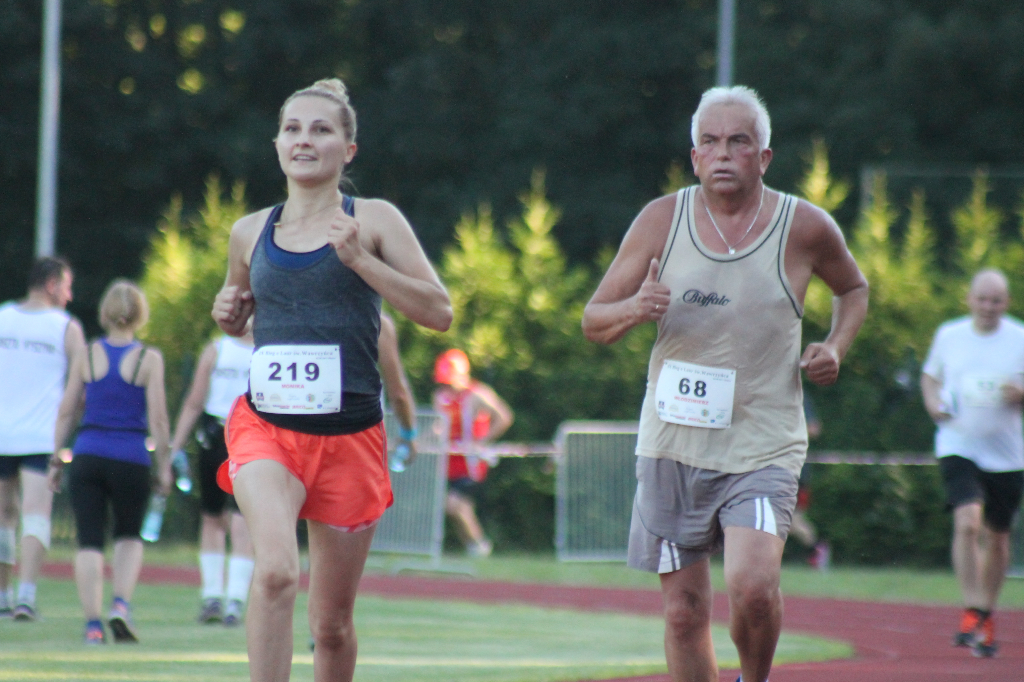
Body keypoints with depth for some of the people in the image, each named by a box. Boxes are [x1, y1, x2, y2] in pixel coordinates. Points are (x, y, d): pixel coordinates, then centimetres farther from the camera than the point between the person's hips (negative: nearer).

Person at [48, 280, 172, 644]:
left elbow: (66, 413, 5)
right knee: (129, 537, 19)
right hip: (131, 460, -1)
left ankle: (92, 623, -4)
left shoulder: (86, 356, 3)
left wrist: (56, 460, 12)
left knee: (89, 542, 4)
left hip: (88, 457, 1)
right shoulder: (149, 359, -3)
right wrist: (164, 467, 2)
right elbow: (158, 419, -5)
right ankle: (121, 605, 0)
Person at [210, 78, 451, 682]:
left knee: (333, 622, 8)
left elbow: (440, 312, -6)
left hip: (350, 434, 0)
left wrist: (359, 259, -14)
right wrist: (229, 312, 5)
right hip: (265, 427, 1)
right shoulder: (251, 232, 10)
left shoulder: (373, 220, 2)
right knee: (277, 571, -27)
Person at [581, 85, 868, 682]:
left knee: (753, 586, -22)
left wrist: (837, 347, 1)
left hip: (764, 446, -2)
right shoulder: (662, 220, 1)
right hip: (673, 446, 2)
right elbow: (594, 322, 5)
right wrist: (634, 310, -17)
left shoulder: (805, 227, -1)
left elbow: (854, 288, 20)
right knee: (684, 612, 4)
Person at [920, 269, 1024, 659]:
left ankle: (987, 616, 30)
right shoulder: (949, 336, 3)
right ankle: (971, 613, -19)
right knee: (967, 522, -22)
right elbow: (930, 375, 18)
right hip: (959, 447, -1)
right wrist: (933, 403, -2)